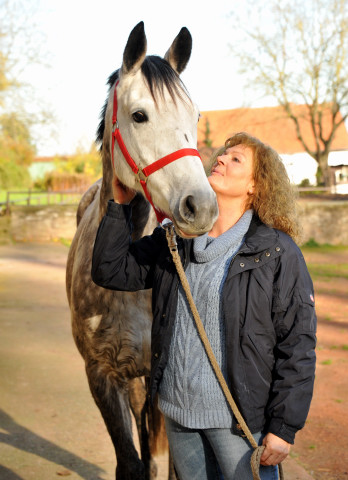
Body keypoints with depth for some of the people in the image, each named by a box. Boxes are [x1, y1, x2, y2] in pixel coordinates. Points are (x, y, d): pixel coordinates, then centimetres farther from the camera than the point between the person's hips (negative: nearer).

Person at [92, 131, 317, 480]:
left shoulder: (278, 252, -11)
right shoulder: (173, 240, 5)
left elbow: (297, 346, -10)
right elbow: (111, 271, 7)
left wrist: (284, 427, -12)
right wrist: (120, 205, 0)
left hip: (239, 416, -5)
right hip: (177, 410, 5)